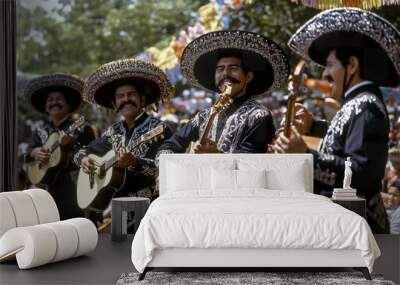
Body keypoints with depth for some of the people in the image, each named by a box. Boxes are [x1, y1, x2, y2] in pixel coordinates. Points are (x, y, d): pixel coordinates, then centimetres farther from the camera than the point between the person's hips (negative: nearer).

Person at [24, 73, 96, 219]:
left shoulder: (81, 129, 3)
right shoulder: (40, 132, 18)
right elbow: (27, 155, 15)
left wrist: (74, 143, -17)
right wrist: (34, 153, -7)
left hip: (74, 190, -4)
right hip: (48, 190, 4)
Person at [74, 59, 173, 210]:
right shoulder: (114, 131, 15)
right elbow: (83, 151, 23)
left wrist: (134, 162, -27)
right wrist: (83, 160, 2)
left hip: (147, 203, -5)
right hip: (116, 202, 5)